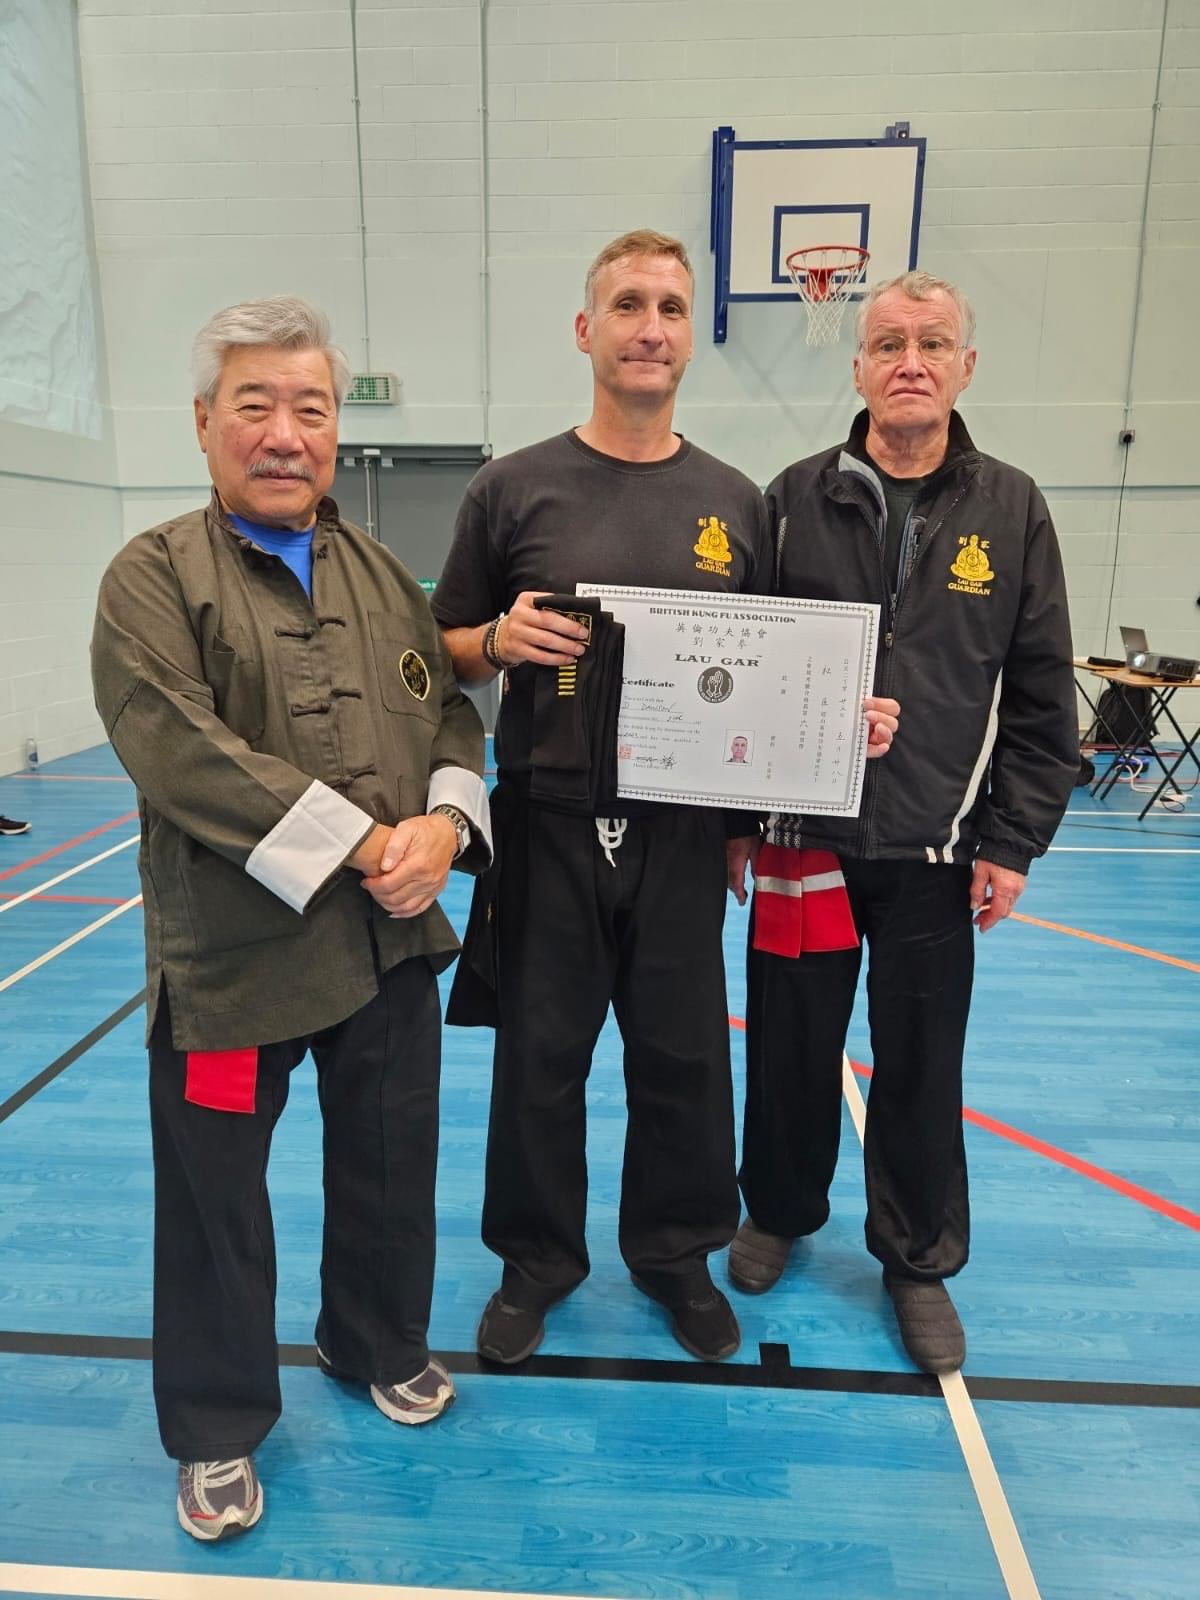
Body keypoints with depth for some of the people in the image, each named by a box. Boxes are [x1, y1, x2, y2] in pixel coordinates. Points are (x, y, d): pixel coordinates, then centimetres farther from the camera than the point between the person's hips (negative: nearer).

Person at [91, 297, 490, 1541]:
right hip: (232, 955, -4)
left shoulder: (383, 574, 10)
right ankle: (216, 1429, 36)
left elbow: (452, 715, 9)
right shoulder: (153, 577, -6)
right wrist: (360, 845, -22)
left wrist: (445, 822, -12)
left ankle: (381, 1346, 47)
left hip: (393, 940, 5)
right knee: (216, 1202, 11)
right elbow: (180, 753, -19)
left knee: (390, 1170, 20)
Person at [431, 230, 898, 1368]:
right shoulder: (514, 488, 0)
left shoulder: (732, 501, 6)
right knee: (540, 1057, 11)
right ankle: (537, 1260, 35)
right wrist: (500, 640, -15)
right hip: (546, 825, -1)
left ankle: (675, 1254, 37)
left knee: (682, 1057, 12)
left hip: (681, 830, 2)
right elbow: (448, 654, 6)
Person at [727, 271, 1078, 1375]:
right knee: (792, 1048, 13)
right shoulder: (797, 499, 0)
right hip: (803, 845, 0)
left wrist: (1013, 844, -1)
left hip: (936, 858, 1)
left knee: (922, 1070, 11)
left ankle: (919, 1262, 34)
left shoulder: (1011, 510, 2)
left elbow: (1041, 696, 3)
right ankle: (781, 1212, 39)